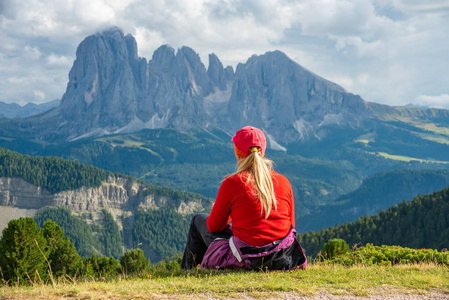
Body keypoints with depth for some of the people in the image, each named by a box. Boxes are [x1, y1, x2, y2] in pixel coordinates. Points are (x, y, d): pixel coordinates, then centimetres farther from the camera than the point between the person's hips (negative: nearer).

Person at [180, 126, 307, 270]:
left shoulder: (232, 183, -11)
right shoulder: (284, 182, 1)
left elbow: (214, 226, 0)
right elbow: (291, 225, 9)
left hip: (247, 260, -5)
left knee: (199, 220, 21)